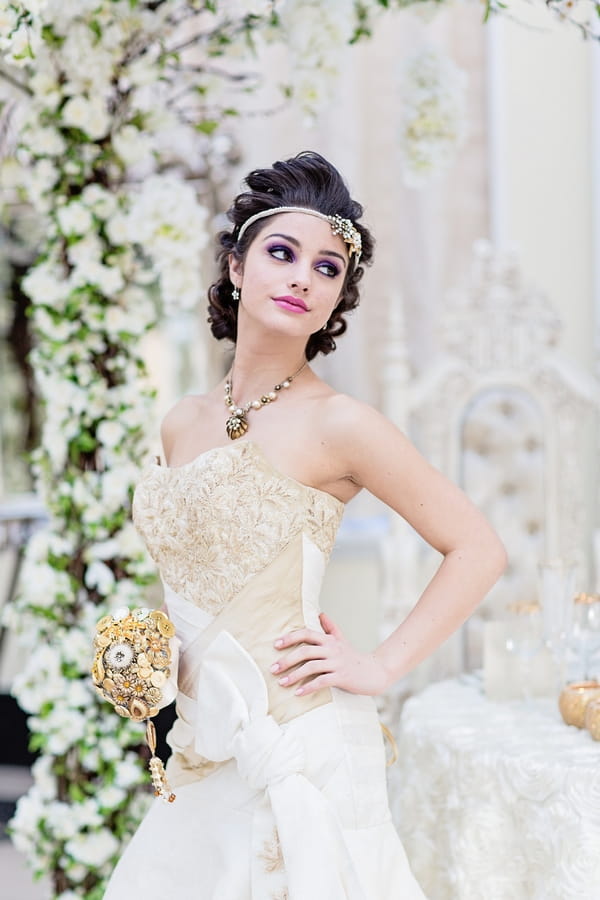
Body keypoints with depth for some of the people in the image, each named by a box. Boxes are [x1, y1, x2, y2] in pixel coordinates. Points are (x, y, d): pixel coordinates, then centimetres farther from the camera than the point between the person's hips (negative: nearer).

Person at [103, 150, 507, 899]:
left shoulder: (336, 423, -9)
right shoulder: (183, 425, 9)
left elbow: (477, 549, -7)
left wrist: (379, 667, -11)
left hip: (295, 745, -6)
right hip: (208, 746, 6)